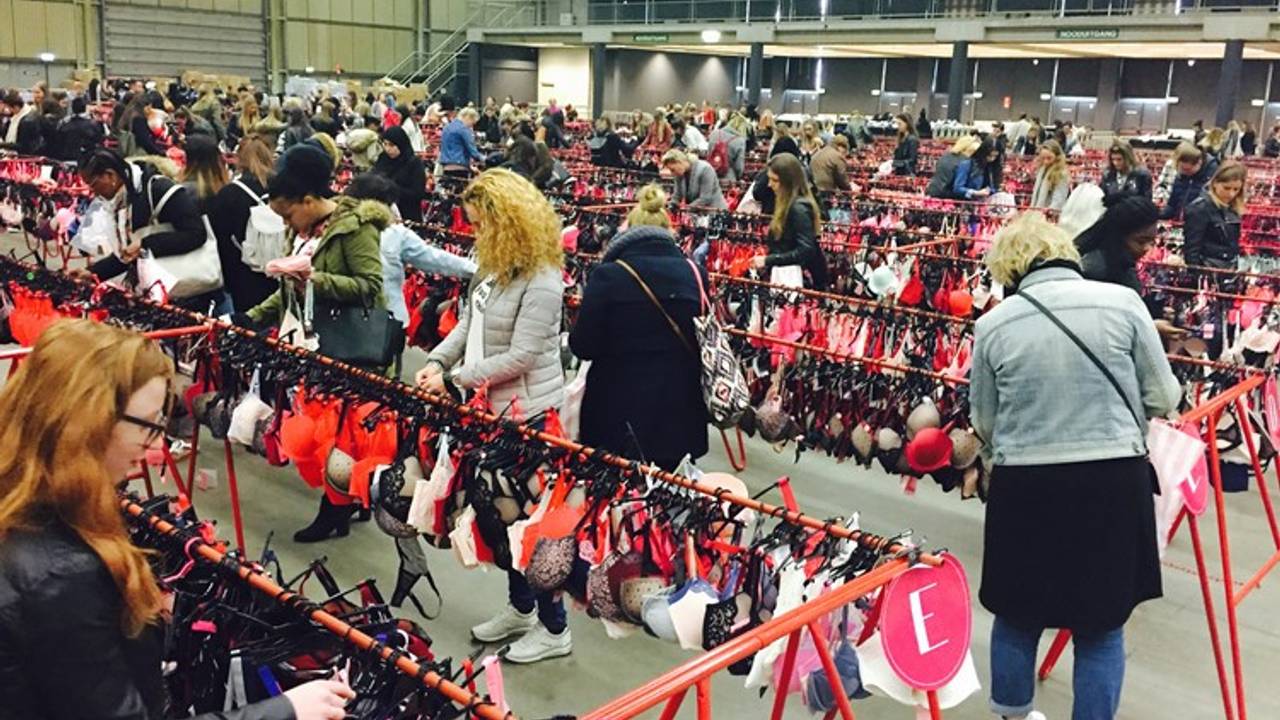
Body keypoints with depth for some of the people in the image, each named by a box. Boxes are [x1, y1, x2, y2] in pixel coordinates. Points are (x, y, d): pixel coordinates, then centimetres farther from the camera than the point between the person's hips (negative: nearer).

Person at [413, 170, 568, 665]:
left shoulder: (541, 280, -21)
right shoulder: (493, 264, 7)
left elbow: (519, 357, -23)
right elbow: (469, 322, 13)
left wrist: (454, 379, -17)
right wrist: (437, 360, -3)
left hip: (529, 411, -9)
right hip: (494, 407, 9)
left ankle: (553, 629, 17)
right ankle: (521, 606, 37)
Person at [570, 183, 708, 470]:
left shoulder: (608, 276, -12)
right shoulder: (692, 273, 0)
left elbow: (582, 346, -9)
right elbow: (702, 340, 9)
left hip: (619, 412, -3)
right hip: (679, 413, 4)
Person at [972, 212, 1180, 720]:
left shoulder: (993, 324, -2)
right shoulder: (1122, 302, -4)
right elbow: (1163, 398, 3)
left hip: (1025, 485, 1)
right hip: (1114, 479, -1)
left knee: (1017, 613, 21)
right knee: (1102, 625, 15)